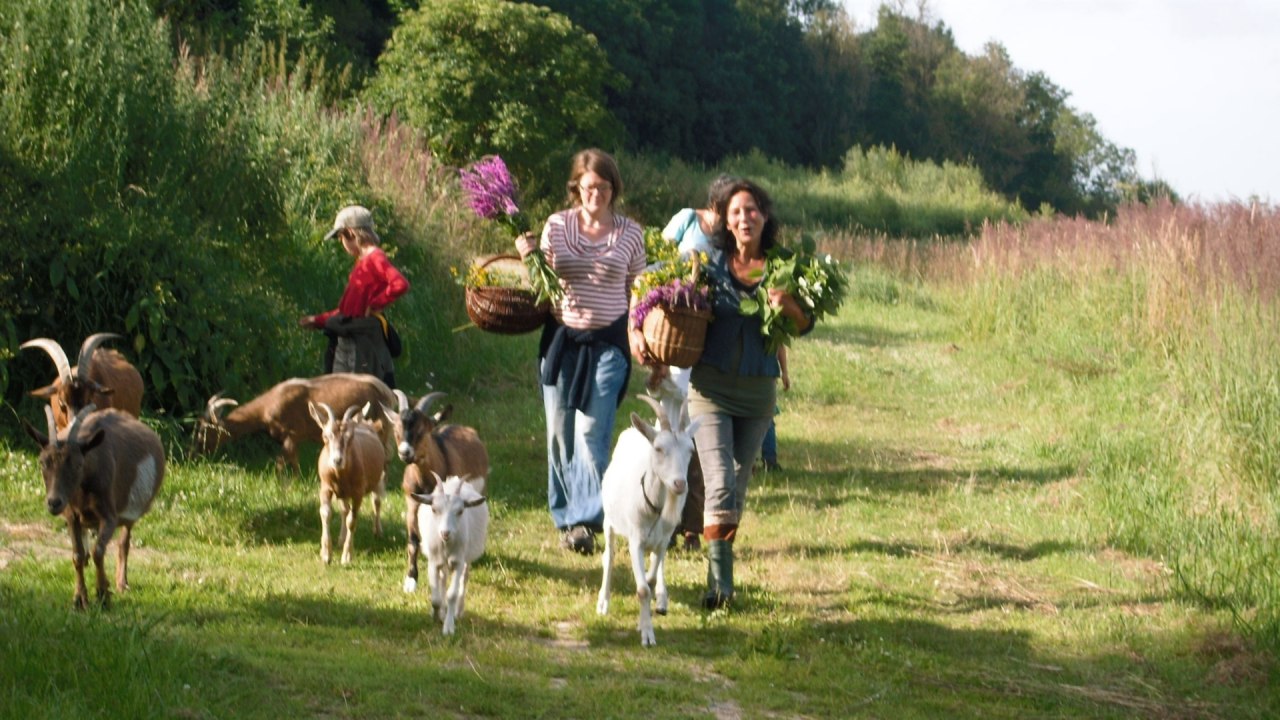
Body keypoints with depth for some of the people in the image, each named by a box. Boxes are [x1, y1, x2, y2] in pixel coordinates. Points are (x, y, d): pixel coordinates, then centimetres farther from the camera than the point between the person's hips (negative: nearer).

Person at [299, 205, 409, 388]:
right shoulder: (361, 263, 18)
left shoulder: (375, 259, -11)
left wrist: (375, 304, -18)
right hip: (346, 342, 10)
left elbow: (400, 284, -28)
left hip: (365, 340, -10)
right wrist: (318, 320, 26)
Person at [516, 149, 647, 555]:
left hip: (607, 343, -2)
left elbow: (636, 292, 9)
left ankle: (586, 521, -12)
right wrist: (528, 258, -7)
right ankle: (565, 518, 16)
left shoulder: (630, 234, 2)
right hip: (561, 337, 2)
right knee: (560, 433, 5)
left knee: (591, 432, -11)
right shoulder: (556, 226, 5)